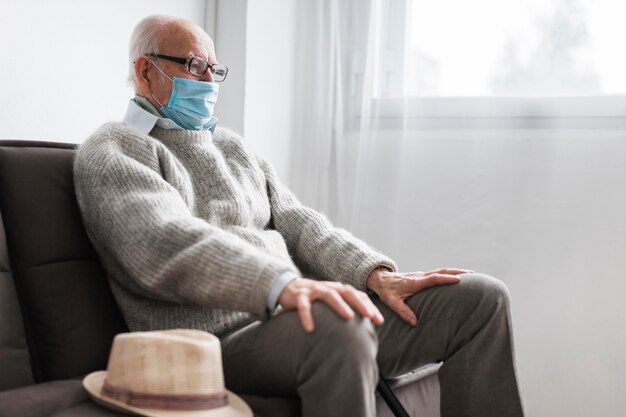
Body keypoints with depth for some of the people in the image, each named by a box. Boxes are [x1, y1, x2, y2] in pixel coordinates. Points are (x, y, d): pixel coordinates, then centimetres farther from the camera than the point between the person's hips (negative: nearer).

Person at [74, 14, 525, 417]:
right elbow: (164, 243, -19)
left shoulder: (232, 146, 25)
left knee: (481, 297, -3)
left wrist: (377, 275, -3)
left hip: (294, 313, 8)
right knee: (335, 328, -41)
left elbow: (294, 220, 16)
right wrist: (284, 285, -35)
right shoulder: (112, 152, 0)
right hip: (218, 335, -7)